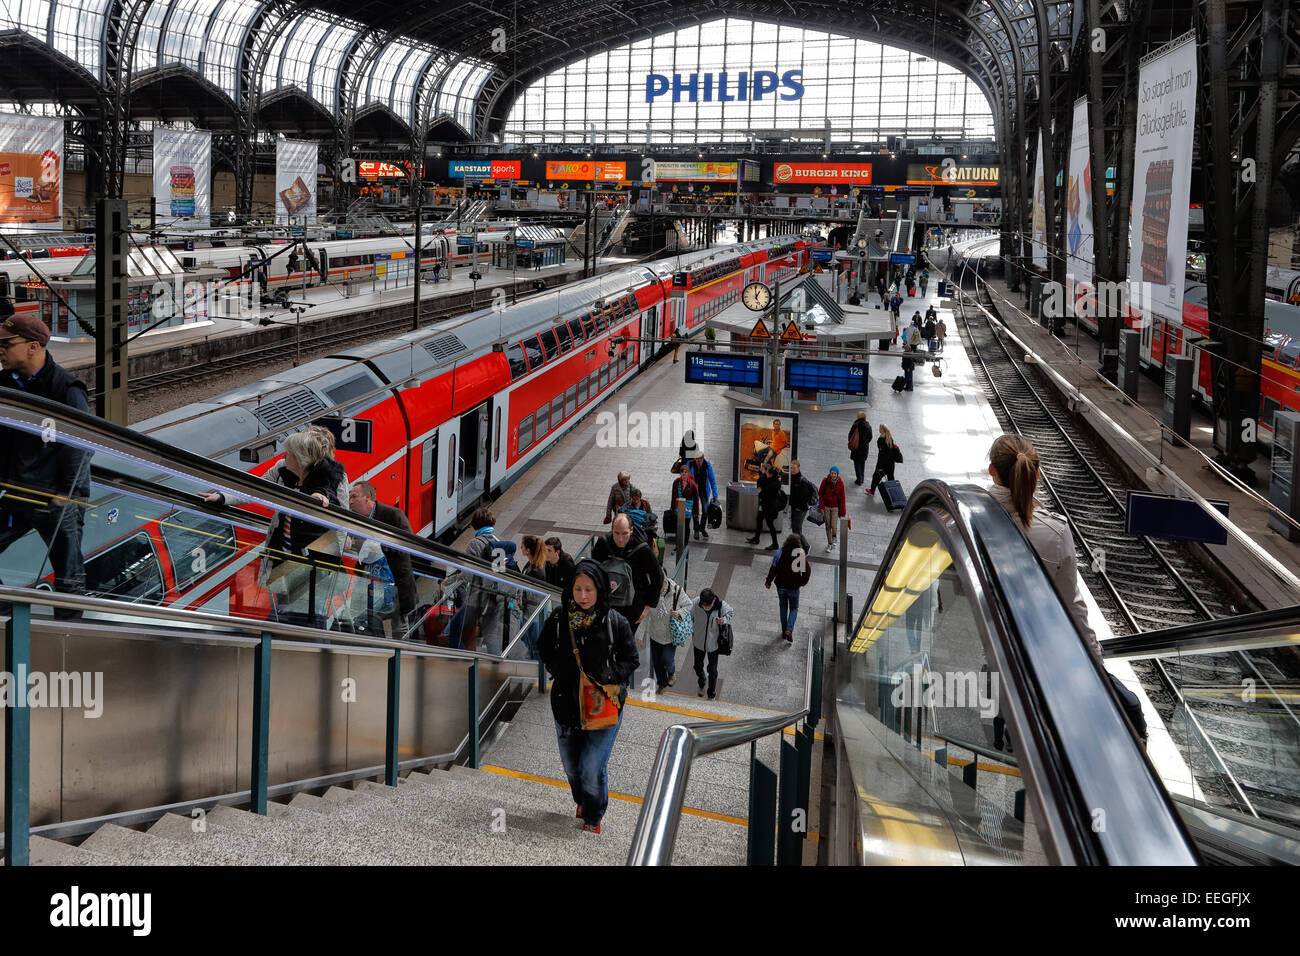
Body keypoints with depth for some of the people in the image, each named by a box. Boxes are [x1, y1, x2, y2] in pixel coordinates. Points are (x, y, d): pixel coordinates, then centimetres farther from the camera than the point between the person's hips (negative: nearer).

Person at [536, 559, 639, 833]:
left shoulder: (615, 622, -10)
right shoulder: (558, 618, -5)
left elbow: (631, 660, -1)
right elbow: (544, 649, 10)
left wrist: (606, 678, -16)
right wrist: (561, 671, -7)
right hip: (567, 704, 3)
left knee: (592, 769, -7)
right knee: (571, 767, 17)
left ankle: (593, 817, 21)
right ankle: (582, 802, 50)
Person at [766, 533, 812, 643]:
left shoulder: (780, 553, -12)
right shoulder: (801, 555, -14)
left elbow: (773, 569, -9)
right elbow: (807, 571, -12)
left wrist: (769, 582, 5)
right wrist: (802, 582, 6)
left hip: (781, 585, 1)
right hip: (794, 586, -1)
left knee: (783, 607, 19)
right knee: (794, 608, 13)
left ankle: (784, 631, 23)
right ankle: (789, 630, -8)